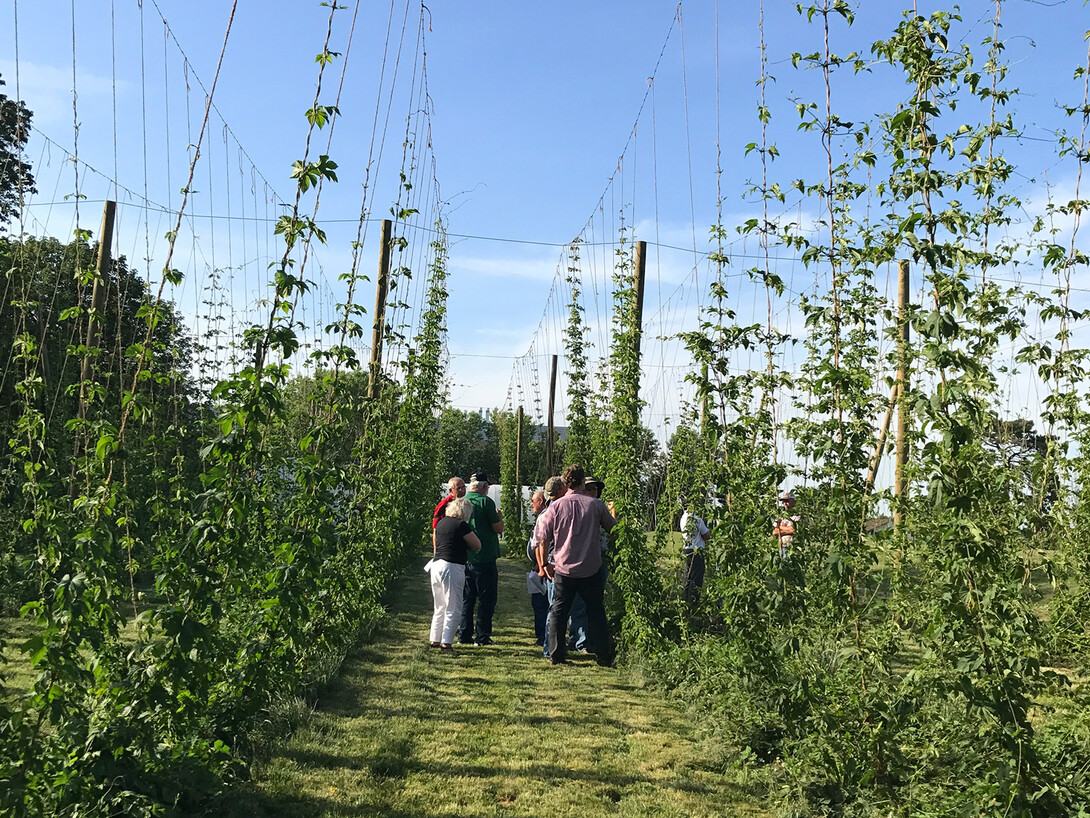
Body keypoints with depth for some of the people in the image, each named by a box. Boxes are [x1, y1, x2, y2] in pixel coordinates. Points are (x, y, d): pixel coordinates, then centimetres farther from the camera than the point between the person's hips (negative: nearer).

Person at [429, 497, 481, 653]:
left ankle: (435, 640, 23)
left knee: (439, 607, 18)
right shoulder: (461, 525, -10)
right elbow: (477, 546, -1)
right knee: (453, 609, -1)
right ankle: (446, 643, -4)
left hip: (436, 565, 8)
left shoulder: (440, 523, 13)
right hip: (452, 568, -8)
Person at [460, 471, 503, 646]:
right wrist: (499, 516, 10)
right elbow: (499, 528, -10)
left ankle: (464, 634, 14)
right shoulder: (486, 501, -11)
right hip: (484, 558, -6)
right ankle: (482, 636, 2)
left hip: (464, 558, 6)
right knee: (486, 598, 2)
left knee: (466, 598, 13)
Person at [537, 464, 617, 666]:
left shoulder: (555, 507, -3)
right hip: (591, 569, 0)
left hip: (563, 568, 0)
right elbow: (612, 528, 13)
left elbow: (543, 540, -2)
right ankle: (604, 656, 11)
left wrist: (545, 564, 11)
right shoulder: (596, 504, -4)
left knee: (558, 611, 9)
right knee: (596, 611, 9)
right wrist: (612, 513, 34)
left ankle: (556, 655, 9)